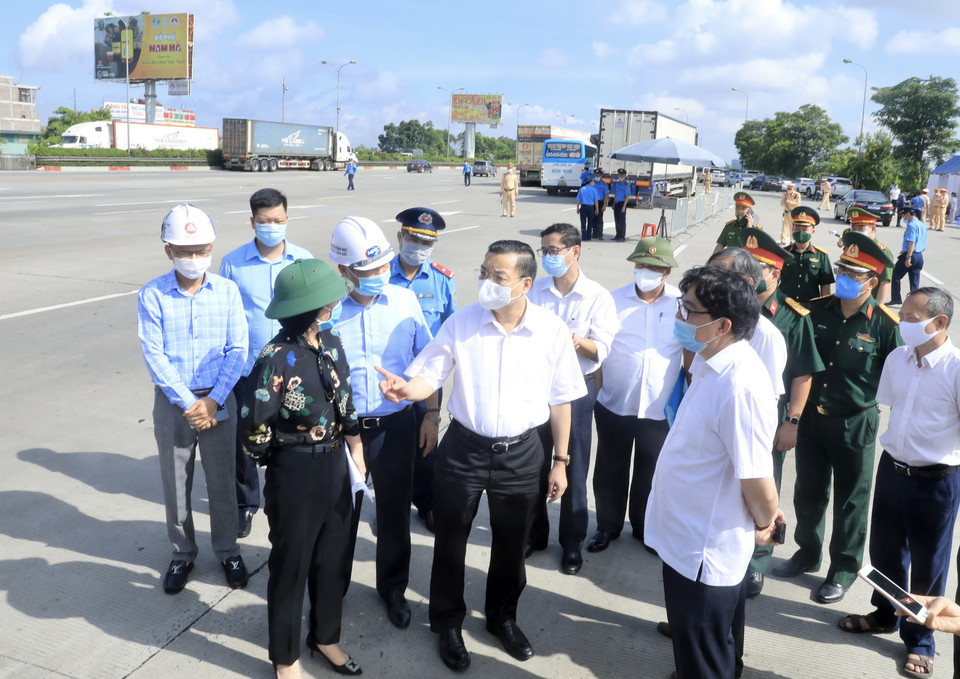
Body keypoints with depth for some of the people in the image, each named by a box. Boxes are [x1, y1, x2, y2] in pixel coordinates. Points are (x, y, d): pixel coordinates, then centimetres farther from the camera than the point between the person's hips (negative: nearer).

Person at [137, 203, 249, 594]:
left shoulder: (227, 291, -6)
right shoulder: (152, 295, -9)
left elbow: (237, 350, -6)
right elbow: (154, 357, -11)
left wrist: (212, 401, -13)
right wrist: (188, 404, -14)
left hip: (219, 401, 0)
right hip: (172, 402, 0)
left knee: (222, 481, 11)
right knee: (175, 484, 13)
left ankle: (227, 550, 31)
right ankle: (182, 553, 33)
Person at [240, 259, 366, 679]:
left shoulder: (331, 342, 0)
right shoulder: (277, 358, -22)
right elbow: (254, 429, -16)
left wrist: (355, 451, 8)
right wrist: (291, 457, 0)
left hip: (335, 464, 6)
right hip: (296, 471, -6)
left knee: (334, 557, 20)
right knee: (291, 565, 12)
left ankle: (325, 637, 43)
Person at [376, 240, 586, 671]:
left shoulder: (552, 331, -9)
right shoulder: (460, 323, -11)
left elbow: (560, 399, 0)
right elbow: (429, 377, -8)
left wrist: (561, 461, 3)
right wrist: (406, 388, -32)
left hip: (521, 453, 1)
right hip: (465, 448, 0)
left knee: (510, 544, 18)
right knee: (450, 541, 13)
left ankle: (502, 617, 44)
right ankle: (448, 623, 37)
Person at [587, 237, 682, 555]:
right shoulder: (614, 300, -5)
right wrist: (596, 390, -5)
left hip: (660, 409, 0)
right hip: (614, 405, 0)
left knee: (650, 474, 17)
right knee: (610, 471, 15)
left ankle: (645, 528, 38)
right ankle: (608, 525, 35)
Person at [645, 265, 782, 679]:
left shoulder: (740, 385, -31)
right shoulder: (712, 366, 1)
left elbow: (757, 478, -26)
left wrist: (764, 522, -6)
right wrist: (765, 515, 16)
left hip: (705, 552, -9)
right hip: (686, 538, 9)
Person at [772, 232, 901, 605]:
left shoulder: (884, 324, -13)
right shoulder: (816, 310, -2)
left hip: (855, 424, -4)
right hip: (812, 417, 4)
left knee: (850, 500, 12)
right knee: (808, 492, 17)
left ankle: (843, 569, 28)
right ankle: (808, 552, 38)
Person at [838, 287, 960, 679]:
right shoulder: (896, 359, -2)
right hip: (892, 469, 5)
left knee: (927, 563, 12)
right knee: (885, 550, 20)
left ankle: (919, 640, 32)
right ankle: (885, 615, 44)